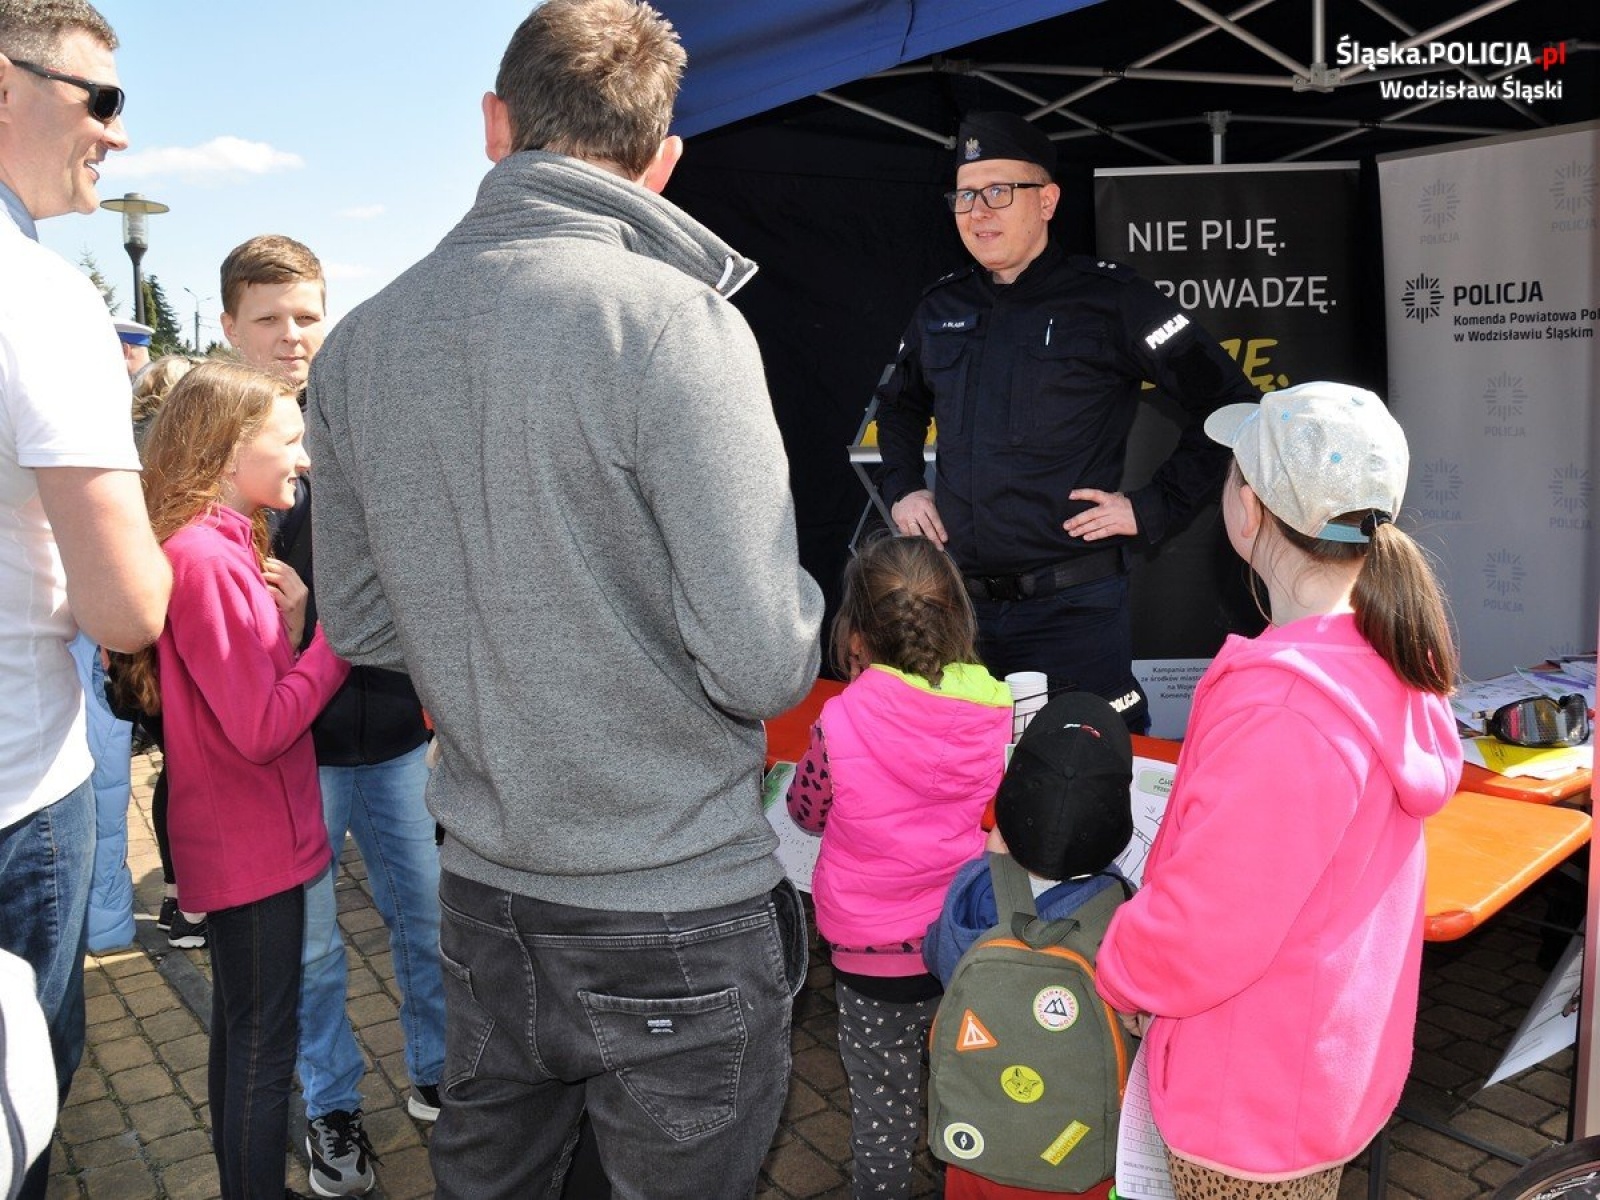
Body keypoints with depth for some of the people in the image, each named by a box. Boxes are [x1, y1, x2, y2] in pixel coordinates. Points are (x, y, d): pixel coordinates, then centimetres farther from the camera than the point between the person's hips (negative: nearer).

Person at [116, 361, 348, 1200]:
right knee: (263, 1043, 4)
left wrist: (287, 620, -8)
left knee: (240, 1030, 22)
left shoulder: (221, 547, 8)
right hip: (254, 846, -10)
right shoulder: (207, 559, -22)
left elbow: (259, 685, 6)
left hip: (242, 840, 10)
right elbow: (262, 730, -24)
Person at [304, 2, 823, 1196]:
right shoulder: (672, 320, -19)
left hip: (485, 901, 6)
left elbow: (361, 625, 8)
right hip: (680, 922, -5)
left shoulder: (359, 343, 0)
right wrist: (800, 599, 0)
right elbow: (762, 666, -22)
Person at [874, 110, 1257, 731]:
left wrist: (1151, 509, -10)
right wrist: (901, 488, 16)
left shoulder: (1108, 297, -6)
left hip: (1073, 608, -5)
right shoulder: (941, 307, 11)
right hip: (960, 603, 5)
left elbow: (1227, 403, -6)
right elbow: (898, 403, 30)